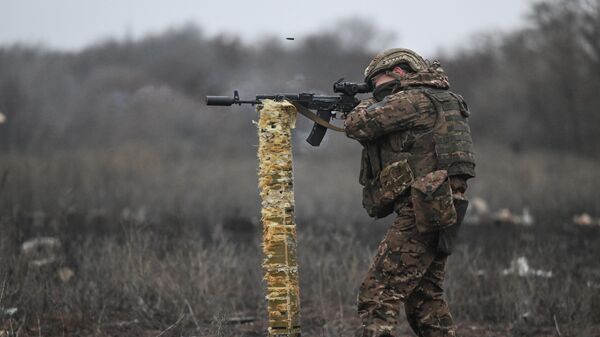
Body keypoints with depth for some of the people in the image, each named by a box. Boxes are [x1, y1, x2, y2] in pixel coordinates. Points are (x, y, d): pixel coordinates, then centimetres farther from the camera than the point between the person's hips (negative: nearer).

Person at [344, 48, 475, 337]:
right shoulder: (436, 100, 22)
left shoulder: (415, 99, -8)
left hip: (421, 214, -10)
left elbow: (357, 126, -10)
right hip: (438, 215, 10)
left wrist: (366, 106, 11)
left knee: (378, 295, -14)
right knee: (426, 301, 16)